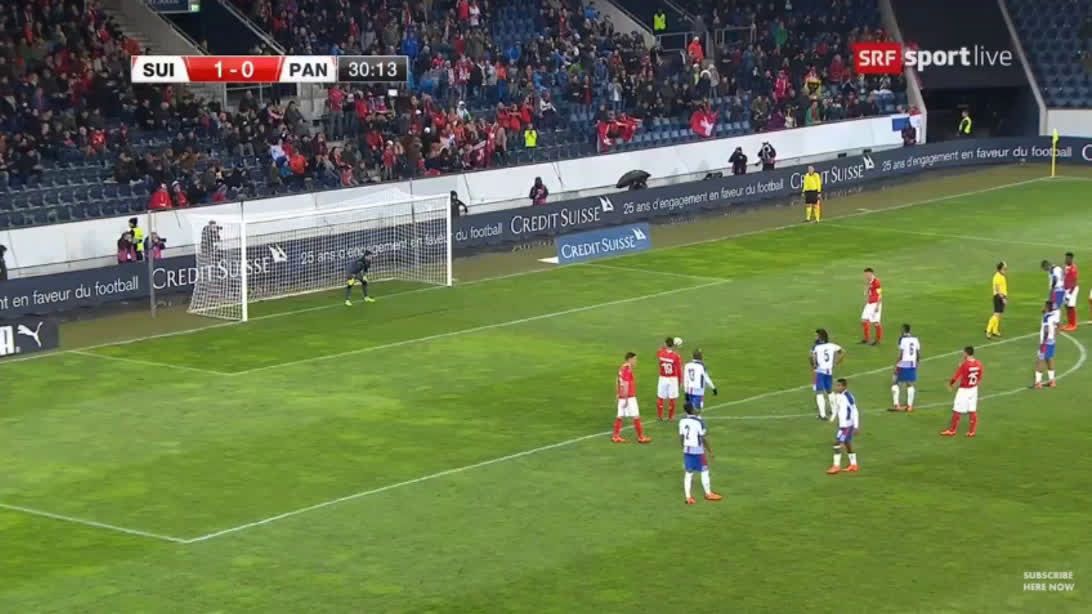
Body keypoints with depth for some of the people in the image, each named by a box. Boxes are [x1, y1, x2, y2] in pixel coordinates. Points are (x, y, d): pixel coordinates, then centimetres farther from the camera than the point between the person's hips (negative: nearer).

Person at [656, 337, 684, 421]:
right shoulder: (676, 356, -16)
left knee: (660, 398, 15)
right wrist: (680, 380, 5)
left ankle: (659, 416, 21)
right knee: (672, 398, 9)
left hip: (662, 378, 2)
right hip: (673, 379, -2)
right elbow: (679, 369, -9)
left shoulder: (660, 353, -9)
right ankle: (671, 417, 17)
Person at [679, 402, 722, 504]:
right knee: (704, 471, 9)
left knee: (688, 473, 10)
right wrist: (710, 450, -2)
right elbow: (703, 438, -13)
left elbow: (681, 437, 7)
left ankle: (688, 497, 9)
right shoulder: (699, 421, -18)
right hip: (698, 450, -6)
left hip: (687, 450, 6)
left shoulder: (682, 421, 0)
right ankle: (708, 494, 21)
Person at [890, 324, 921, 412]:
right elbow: (918, 354, 10)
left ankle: (896, 404, -1)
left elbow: (900, 354, -16)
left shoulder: (902, 339, -12)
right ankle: (910, 405, 10)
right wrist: (917, 363, 22)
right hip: (912, 364, 6)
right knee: (910, 384, 12)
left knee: (895, 383, 6)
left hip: (903, 364, -5)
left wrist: (896, 365, -11)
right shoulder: (915, 339, 7)